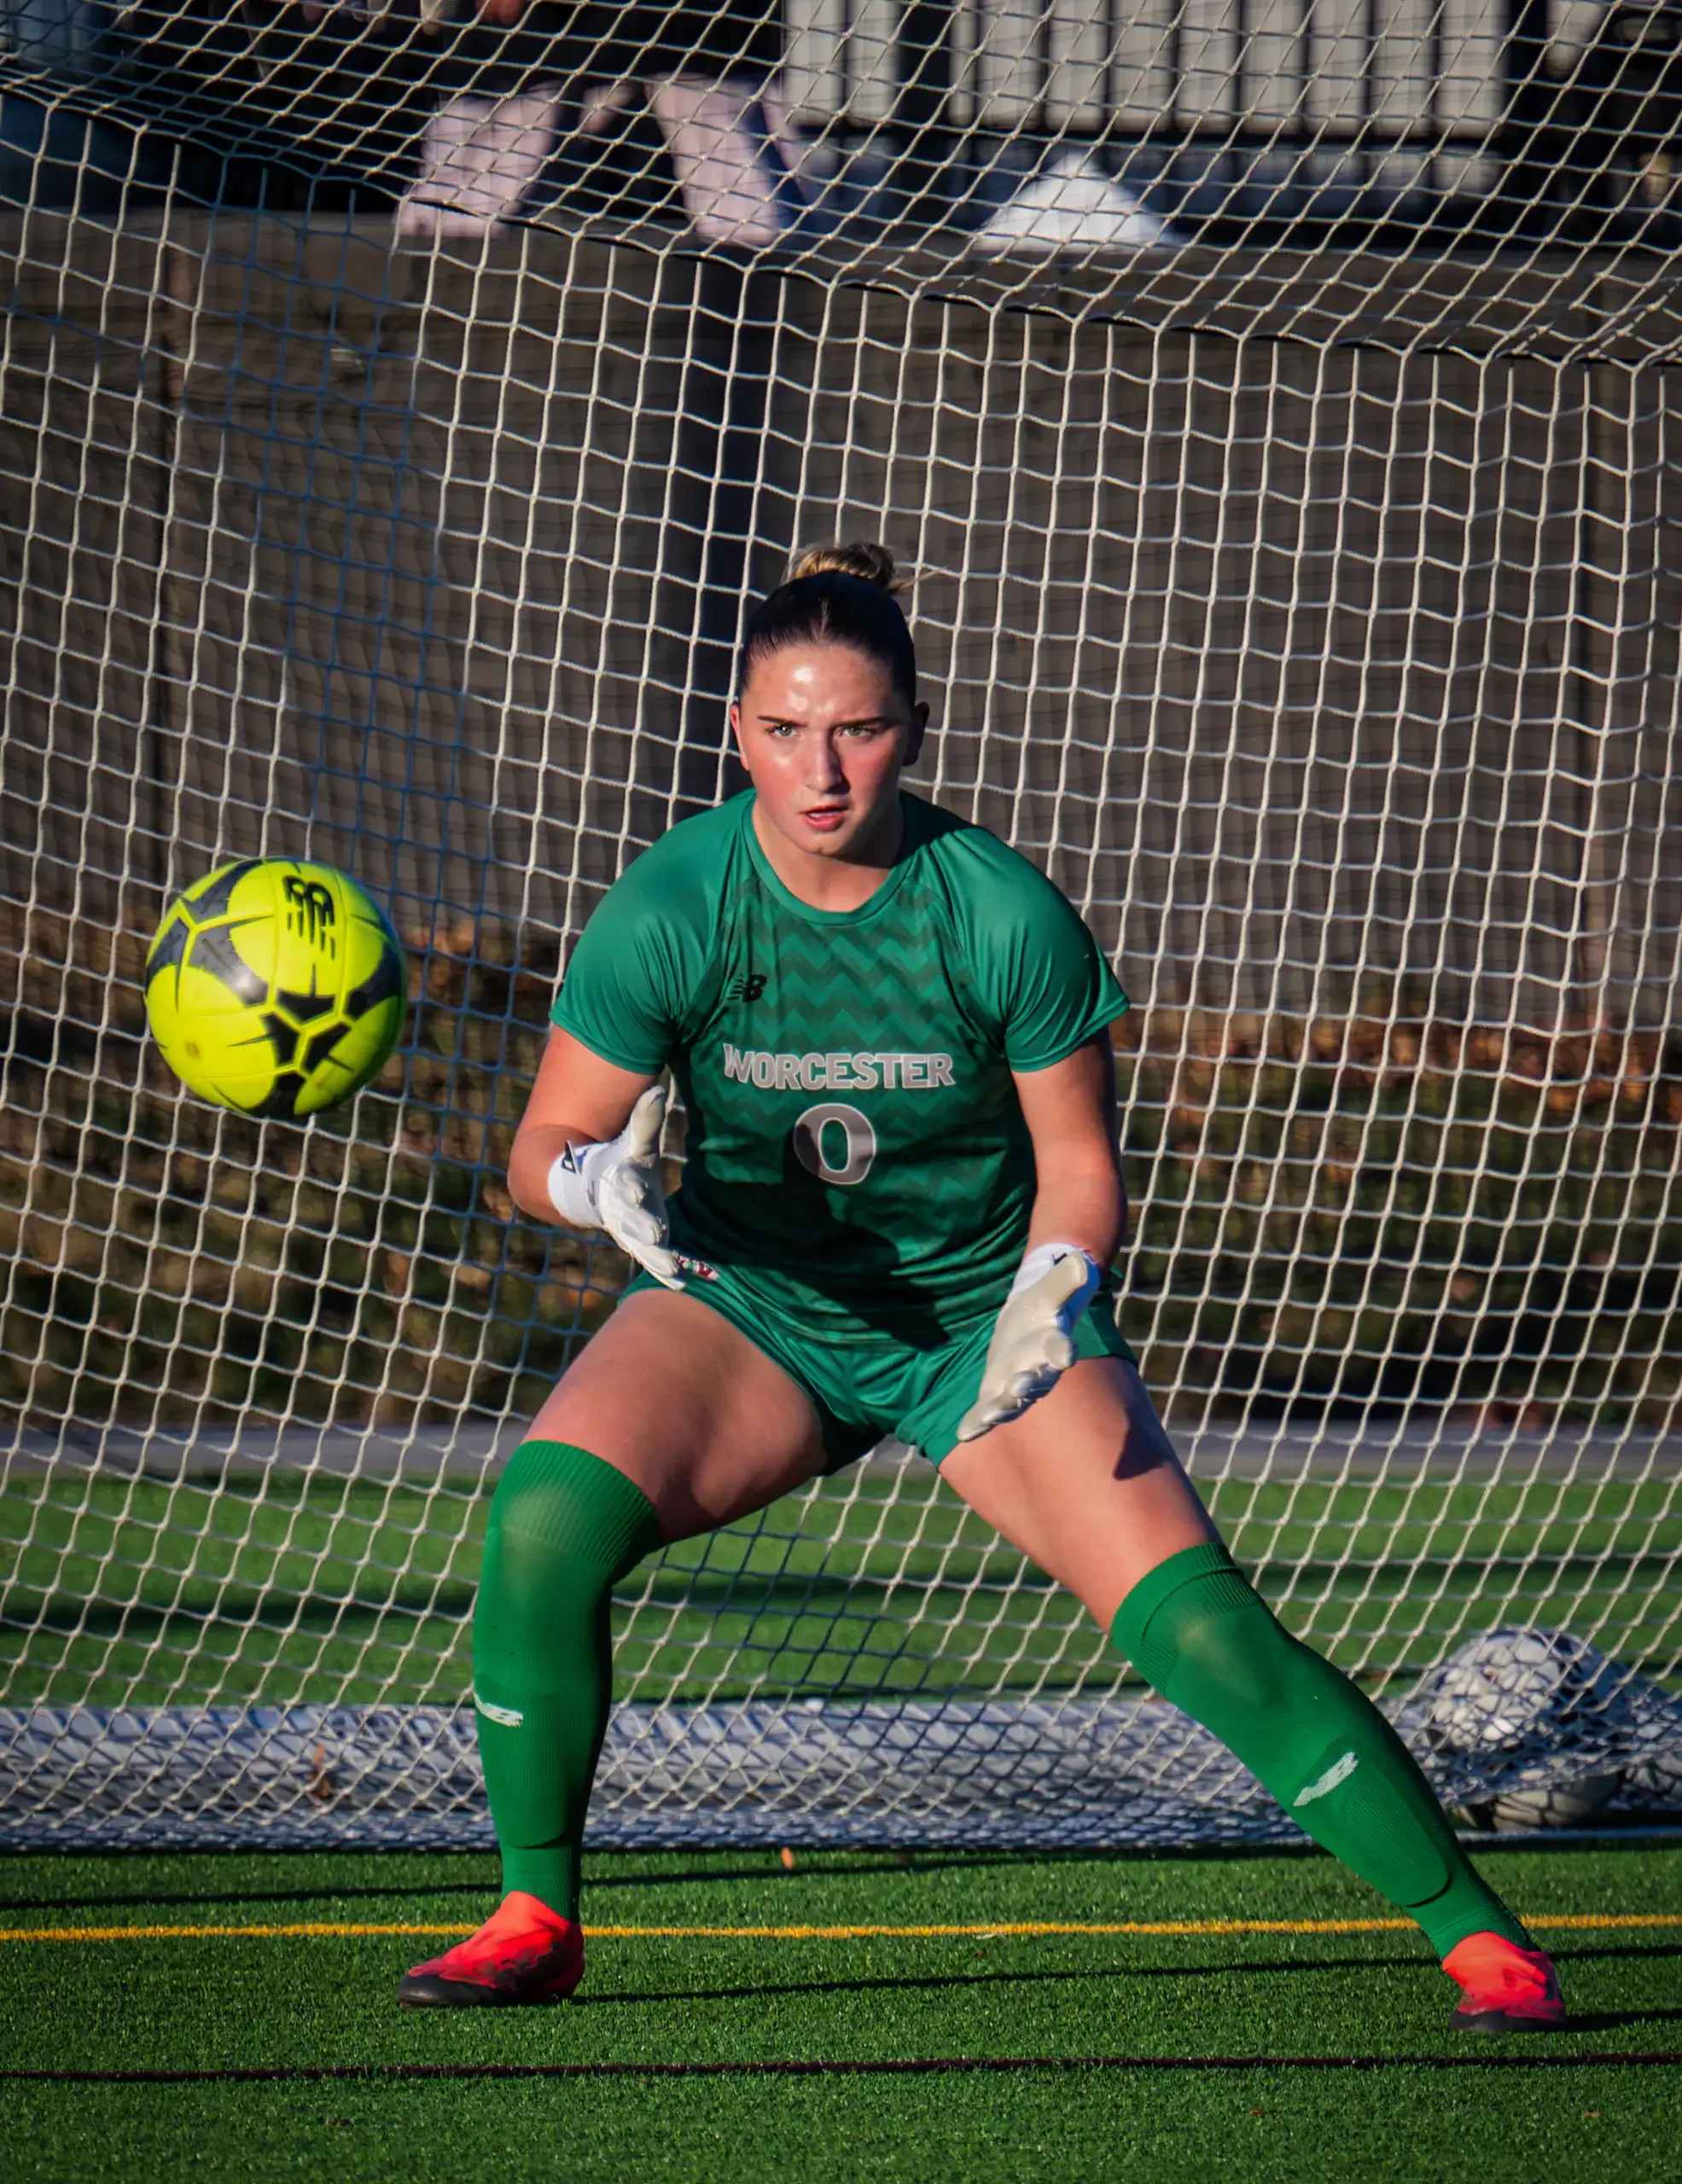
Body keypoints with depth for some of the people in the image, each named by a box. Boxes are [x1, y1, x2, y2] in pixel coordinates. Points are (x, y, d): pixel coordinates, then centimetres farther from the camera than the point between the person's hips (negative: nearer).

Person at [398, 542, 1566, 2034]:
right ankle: (537, 1919, -8)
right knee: (546, 1515, -26)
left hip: (983, 1319, -1)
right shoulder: (669, 912, -16)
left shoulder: (1004, 918, -19)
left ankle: (1472, 1930, -5)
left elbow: (1078, 1161, -6)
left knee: (1197, 1622, -17)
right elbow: (544, 1151, -6)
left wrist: (1056, 1291, -25)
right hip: (753, 1305, 1)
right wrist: (604, 1182, -29)